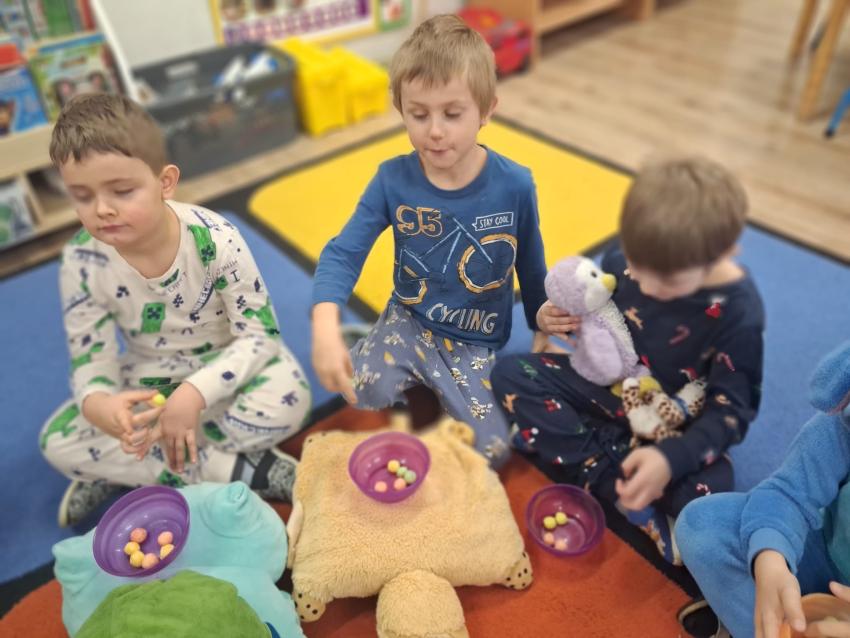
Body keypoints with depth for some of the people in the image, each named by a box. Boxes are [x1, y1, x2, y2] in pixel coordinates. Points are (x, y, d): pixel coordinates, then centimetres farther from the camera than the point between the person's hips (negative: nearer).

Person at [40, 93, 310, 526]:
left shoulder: (215, 240, -25)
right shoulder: (82, 262, -17)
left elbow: (260, 334, -22)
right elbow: (90, 359, -10)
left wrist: (196, 393, -35)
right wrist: (96, 403, -35)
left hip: (224, 367, -2)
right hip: (148, 381, 3)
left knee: (286, 401, -33)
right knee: (59, 442, -17)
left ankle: (121, 468, -16)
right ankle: (236, 469, -21)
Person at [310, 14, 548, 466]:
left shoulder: (514, 185, -15)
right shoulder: (393, 179, -13)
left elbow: (531, 268, 0)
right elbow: (343, 253, -17)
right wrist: (325, 327, -36)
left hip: (477, 342, 0)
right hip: (409, 321, 1)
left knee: (492, 451, -12)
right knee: (362, 392, -26)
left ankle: (433, 385, 16)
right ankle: (419, 383, 9)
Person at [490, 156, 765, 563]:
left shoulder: (738, 311, -25)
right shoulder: (622, 261, -17)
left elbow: (731, 409, -20)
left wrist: (672, 457, -36)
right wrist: (557, 318, -19)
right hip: (607, 384, 4)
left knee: (706, 489, -32)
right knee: (510, 373, -14)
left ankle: (559, 438, -16)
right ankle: (614, 485, -20)